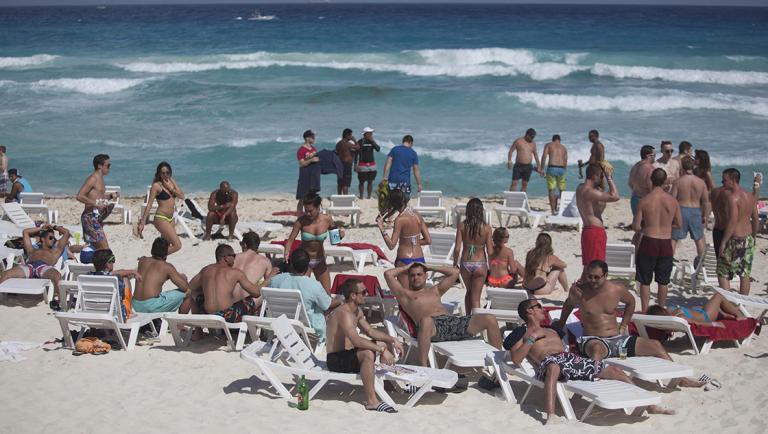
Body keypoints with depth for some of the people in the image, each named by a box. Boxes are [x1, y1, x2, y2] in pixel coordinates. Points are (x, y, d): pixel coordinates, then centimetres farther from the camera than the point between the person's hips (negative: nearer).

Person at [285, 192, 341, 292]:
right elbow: (291, 239, -14)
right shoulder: (301, 221, -17)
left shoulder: (327, 220, -11)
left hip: (320, 260, 2)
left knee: (326, 293, 6)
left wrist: (340, 234, -15)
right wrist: (287, 253, -32)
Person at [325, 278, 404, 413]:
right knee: (368, 353, -37)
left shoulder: (357, 311, 9)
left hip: (348, 353, 11)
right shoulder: (344, 313, -24)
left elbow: (370, 331, 18)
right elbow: (356, 340, -37)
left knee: (385, 343, 16)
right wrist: (382, 350, -35)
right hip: (336, 359, -11)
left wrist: (393, 340, 5)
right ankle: (371, 401, -36)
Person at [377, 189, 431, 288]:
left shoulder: (400, 219, -14)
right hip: (419, 260, 6)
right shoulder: (417, 216, 4)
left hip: (405, 260, -6)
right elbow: (428, 240, 6)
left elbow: (391, 245, -18)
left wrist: (381, 228, -16)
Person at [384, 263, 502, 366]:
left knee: (490, 319, -11)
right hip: (433, 326, -5)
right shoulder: (405, 294, 23)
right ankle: (423, 368, -48)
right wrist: (407, 267, 31)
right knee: (426, 321, -47)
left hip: (453, 321, 6)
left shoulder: (435, 290, 36)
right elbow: (388, 274, 14)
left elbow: (454, 272, 39)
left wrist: (430, 268, 39)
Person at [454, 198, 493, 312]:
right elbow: (490, 251, -10)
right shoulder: (486, 228, -10)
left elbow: (457, 248, -8)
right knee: (475, 297, 7)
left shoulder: (462, 226, -8)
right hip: (480, 265, -2)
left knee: (469, 291, 26)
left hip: (465, 264, 2)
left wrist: (455, 263, 6)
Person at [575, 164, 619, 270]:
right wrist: (609, 177, -17)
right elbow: (615, 196, -28)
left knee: (588, 266, 15)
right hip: (596, 232, -10)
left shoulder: (580, 188, 10)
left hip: (587, 229, 10)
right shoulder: (589, 191, -20)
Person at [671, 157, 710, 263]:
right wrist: (705, 216, 11)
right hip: (696, 211, 3)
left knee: (673, 238, 6)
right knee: (699, 238, 20)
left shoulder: (678, 182, -10)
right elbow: (706, 201, 1)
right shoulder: (701, 182, -1)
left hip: (681, 211, -3)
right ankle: (701, 259, 28)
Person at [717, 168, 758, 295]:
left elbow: (733, 221, -24)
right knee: (745, 274, 14)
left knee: (723, 273, 0)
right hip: (748, 239, 8)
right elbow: (756, 219, 13)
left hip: (735, 240, -8)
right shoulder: (750, 197, 8)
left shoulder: (731, 197, -18)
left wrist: (723, 242, -22)